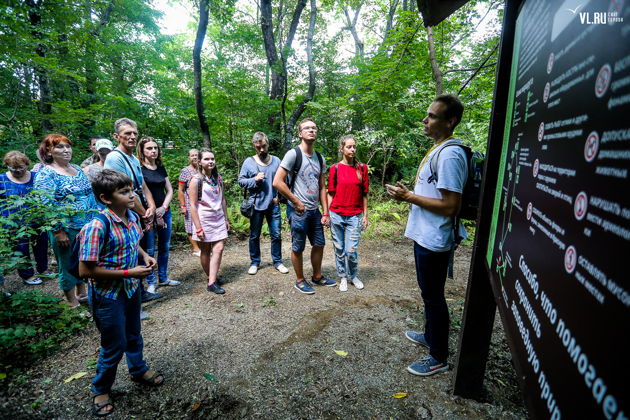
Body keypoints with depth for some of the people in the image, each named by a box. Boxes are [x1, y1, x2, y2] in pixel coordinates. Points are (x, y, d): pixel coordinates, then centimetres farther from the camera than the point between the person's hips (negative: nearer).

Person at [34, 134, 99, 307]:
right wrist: (58, 231, -18)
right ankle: (73, 303, 23)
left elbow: (90, 195, 15)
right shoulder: (46, 174, -11)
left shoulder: (77, 169, 9)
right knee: (68, 266, 8)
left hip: (87, 227, 7)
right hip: (66, 230, -6)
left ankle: (82, 293, 38)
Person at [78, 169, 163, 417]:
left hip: (131, 288, 6)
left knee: (133, 335, 25)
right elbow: (86, 270, -25)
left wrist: (145, 256, -5)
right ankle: (101, 390, 39)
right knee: (115, 345, 11)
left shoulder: (132, 217, -6)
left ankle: (138, 370, 51)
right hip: (108, 295, -6)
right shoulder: (97, 227, -27)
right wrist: (128, 273, -24)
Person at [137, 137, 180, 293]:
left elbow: (169, 190, 12)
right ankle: (151, 282, 14)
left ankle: (163, 278, 27)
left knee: (165, 247, 13)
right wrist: (154, 215, -11)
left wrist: (163, 207, -5)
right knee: (149, 249, 1)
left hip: (164, 212, 6)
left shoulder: (161, 168, 11)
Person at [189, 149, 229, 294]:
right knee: (206, 251, 8)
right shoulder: (196, 180, -10)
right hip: (204, 219, -5)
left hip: (219, 218, 5)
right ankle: (211, 278, 24)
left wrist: (226, 219, 12)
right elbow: (193, 205, -12)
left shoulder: (218, 178, 6)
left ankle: (212, 282, 3)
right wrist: (198, 228, -14)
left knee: (218, 249, -3)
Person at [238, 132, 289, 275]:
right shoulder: (249, 162, 0)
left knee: (276, 235, 6)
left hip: (273, 204, 1)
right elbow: (241, 180, 1)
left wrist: (278, 196, -2)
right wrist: (254, 180, -15)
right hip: (256, 205, -1)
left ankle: (277, 261, 21)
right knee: (254, 236, 10)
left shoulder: (276, 161, 4)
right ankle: (255, 262, 25)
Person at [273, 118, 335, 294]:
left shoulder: (320, 158, 9)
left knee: (319, 244, 16)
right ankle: (300, 281, 25)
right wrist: (297, 202, -12)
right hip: (298, 211, -7)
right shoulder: (293, 154, -11)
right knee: (298, 248, 6)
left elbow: (322, 187, 13)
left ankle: (317, 276, 36)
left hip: (315, 210, 7)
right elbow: (277, 182, -16)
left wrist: (325, 212, 7)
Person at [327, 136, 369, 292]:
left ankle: (354, 276, 24)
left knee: (351, 250, -3)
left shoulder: (362, 168, 3)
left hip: (355, 216, 0)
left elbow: (364, 194, 6)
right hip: (337, 214, 0)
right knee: (339, 249, 9)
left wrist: (365, 215, 5)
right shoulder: (335, 168, 1)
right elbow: (331, 193, 4)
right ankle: (343, 277, 28)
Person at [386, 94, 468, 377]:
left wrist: (409, 197, -20)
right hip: (425, 236, 10)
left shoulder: (450, 155, -21)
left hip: (434, 240, -10)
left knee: (433, 296, 4)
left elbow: (451, 206, -26)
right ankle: (430, 335, 44)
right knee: (429, 293, 23)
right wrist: (409, 193, 7)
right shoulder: (437, 150, 11)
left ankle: (439, 358, 23)